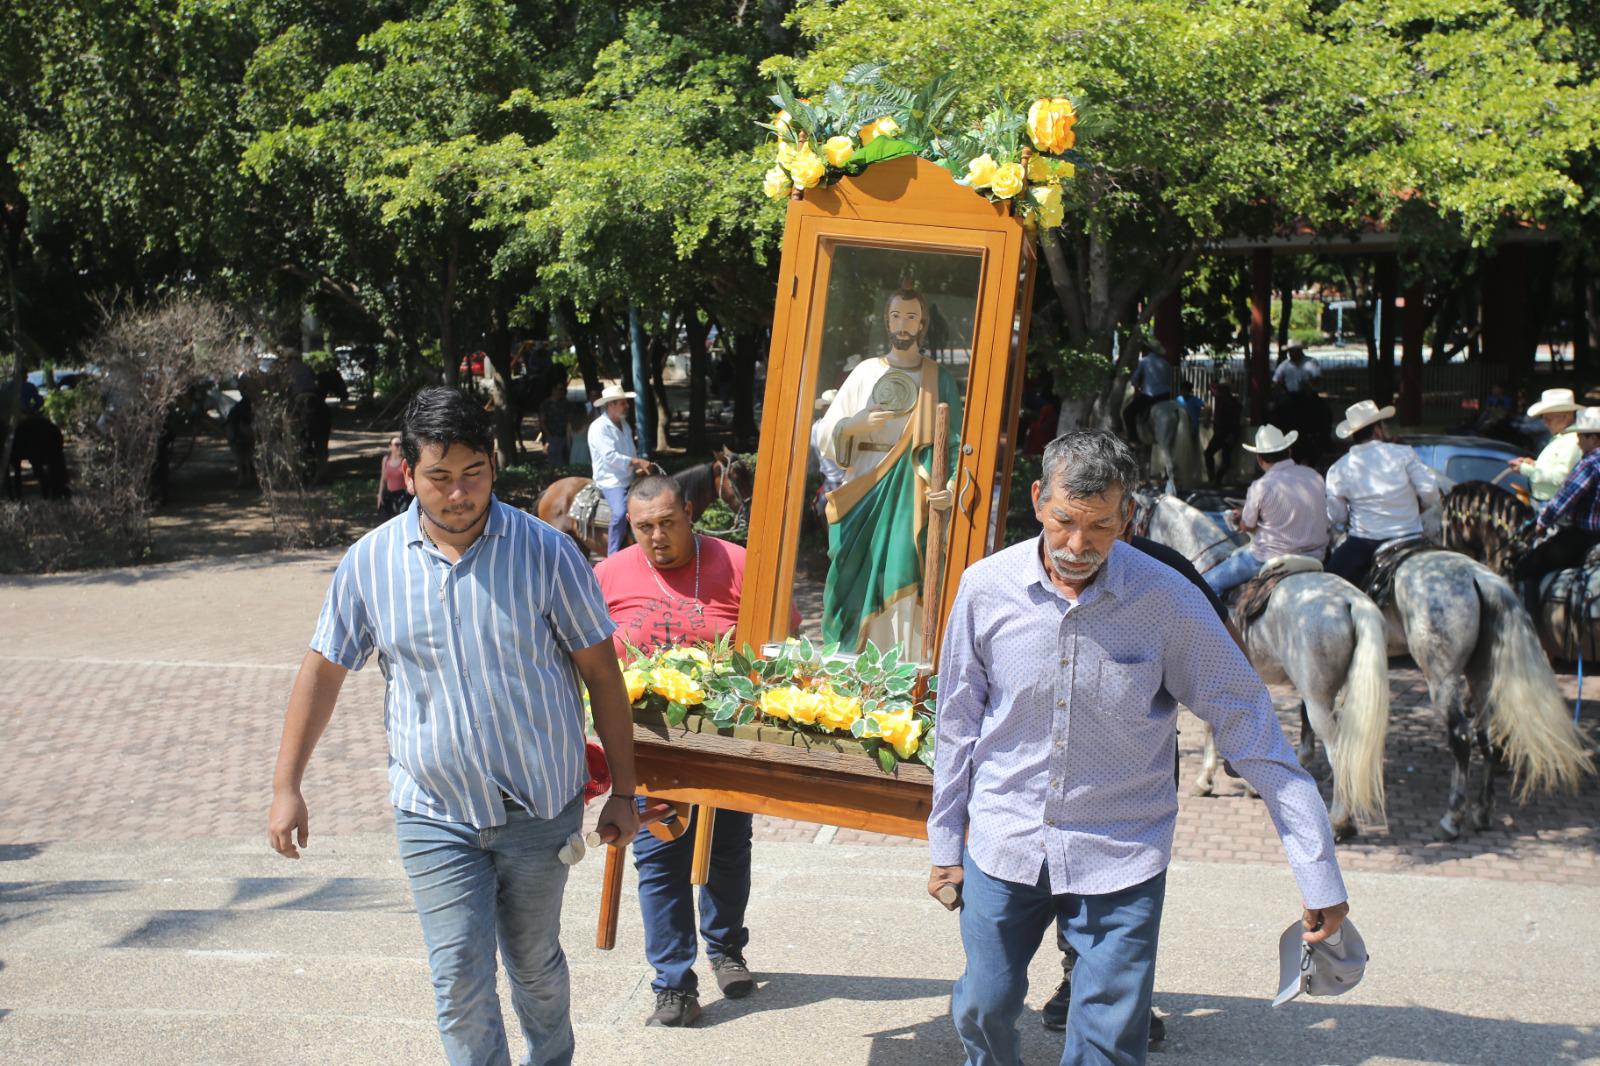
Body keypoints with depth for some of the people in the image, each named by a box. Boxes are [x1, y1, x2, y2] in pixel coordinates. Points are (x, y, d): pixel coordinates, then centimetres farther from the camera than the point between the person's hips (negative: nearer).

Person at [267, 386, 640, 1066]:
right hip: (434, 812, 1)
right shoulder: (370, 561, -4)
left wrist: (622, 791, -2)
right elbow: (324, 670, 5)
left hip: (540, 806, 0)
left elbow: (601, 672, -3)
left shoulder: (545, 551, -9)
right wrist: (286, 788, 3)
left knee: (535, 964, 16)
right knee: (460, 981, -2)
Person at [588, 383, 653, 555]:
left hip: (629, 479, 9)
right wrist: (636, 462, -23)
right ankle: (613, 559, -24)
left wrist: (640, 466, 3)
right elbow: (610, 457, -22)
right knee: (621, 512, -31)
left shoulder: (624, 425, 14)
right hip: (610, 481, -9)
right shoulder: (599, 427, -12)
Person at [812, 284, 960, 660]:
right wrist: (858, 424, -11)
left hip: (914, 503, -1)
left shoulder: (940, 380, 7)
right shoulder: (866, 372, 9)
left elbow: (955, 444, 1)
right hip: (865, 498, 1)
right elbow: (825, 434, 8)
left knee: (905, 594, -6)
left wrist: (950, 488, -15)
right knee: (862, 594, 1)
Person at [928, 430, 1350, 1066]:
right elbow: (958, 722, 3)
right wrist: (945, 843, 8)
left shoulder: (1169, 601, -14)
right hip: (1003, 845, 2)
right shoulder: (987, 587, -8)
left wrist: (1319, 874, -10)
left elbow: (1250, 728, -9)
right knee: (984, 1009, 13)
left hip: (1121, 860, -2)